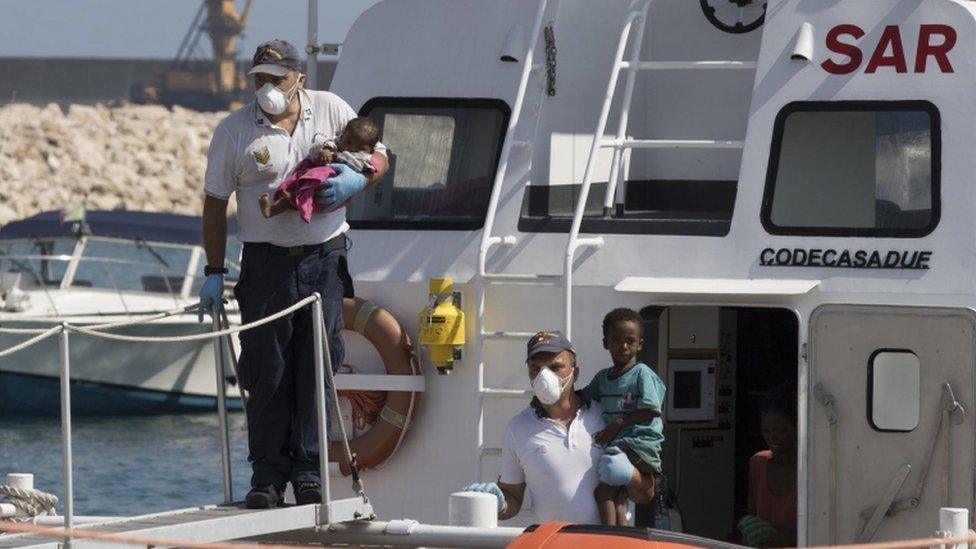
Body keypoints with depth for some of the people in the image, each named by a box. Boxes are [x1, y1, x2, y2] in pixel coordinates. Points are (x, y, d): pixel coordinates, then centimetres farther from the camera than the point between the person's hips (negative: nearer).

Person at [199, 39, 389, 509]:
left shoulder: (330, 110, 7)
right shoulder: (234, 130, 4)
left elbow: (379, 156, 12)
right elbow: (215, 202, 5)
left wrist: (357, 179, -12)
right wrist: (214, 272, 1)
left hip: (325, 260, 1)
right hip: (266, 263, -1)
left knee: (318, 364, 0)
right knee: (267, 369, -2)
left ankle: (308, 468, 7)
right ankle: (267, 474, 4)